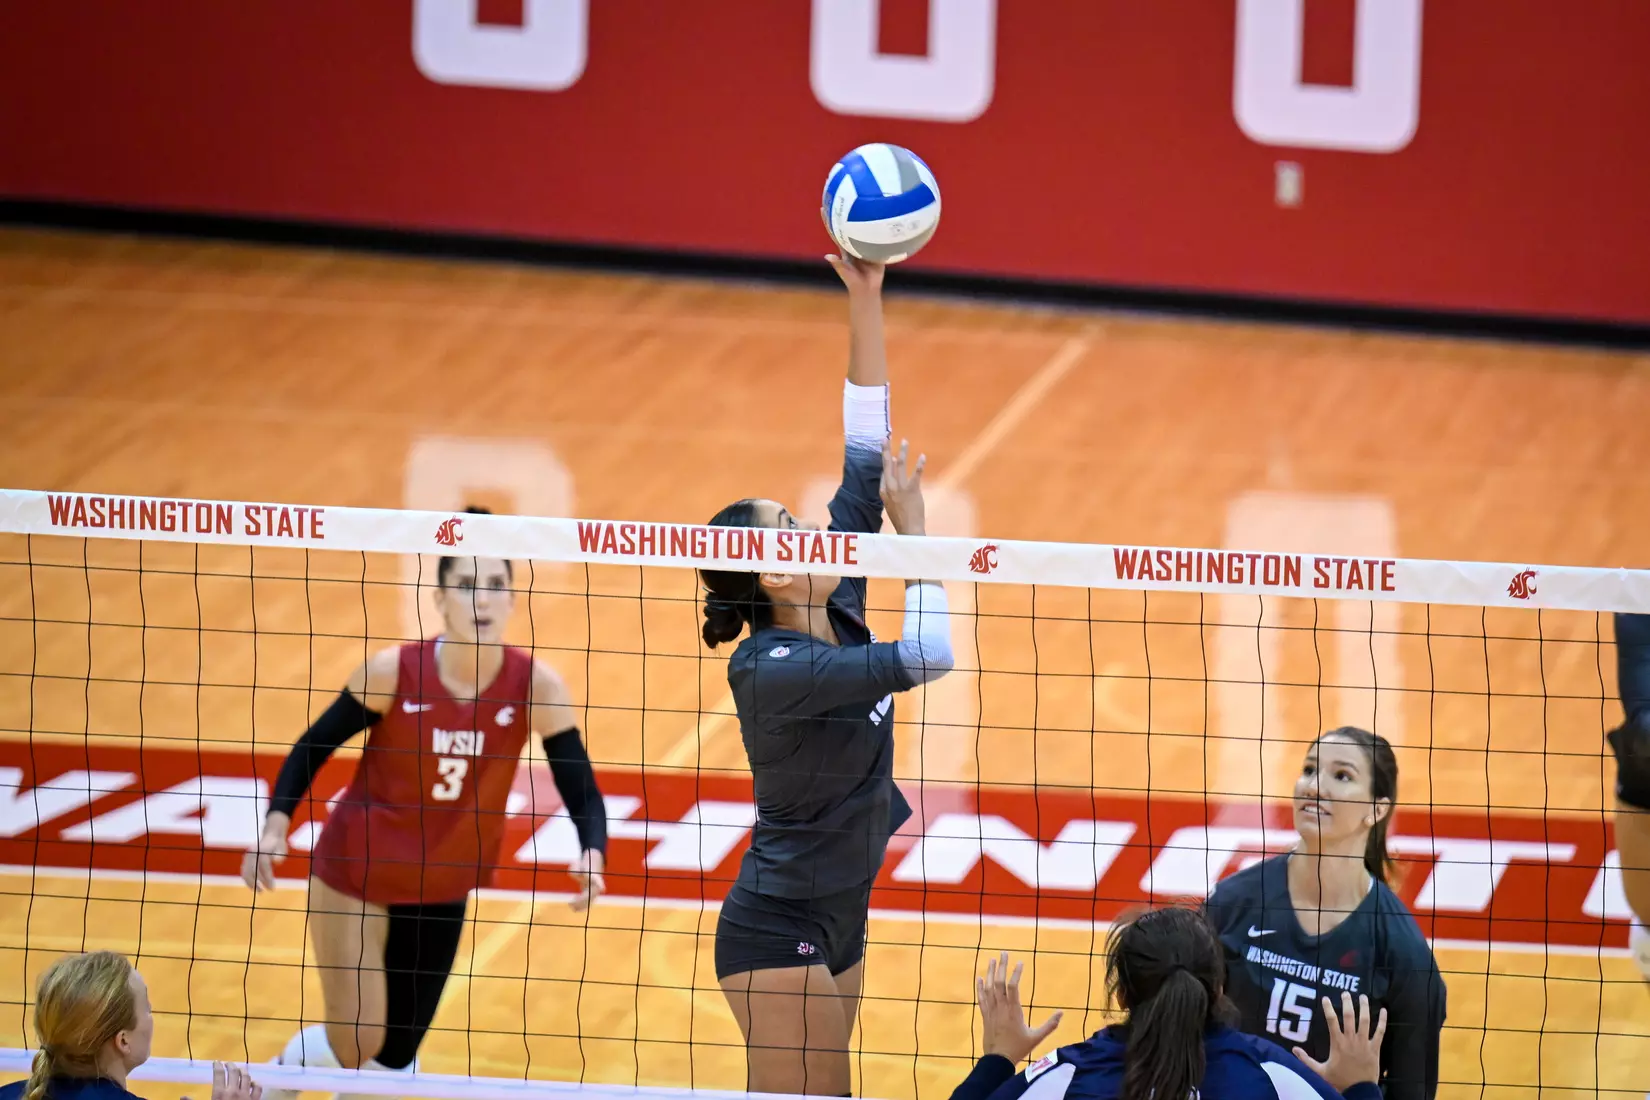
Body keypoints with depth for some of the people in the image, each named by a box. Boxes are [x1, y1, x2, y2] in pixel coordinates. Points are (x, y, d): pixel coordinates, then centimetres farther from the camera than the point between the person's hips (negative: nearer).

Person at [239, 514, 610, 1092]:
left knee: (395, 1054, 9)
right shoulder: (395, 670, -20)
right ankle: (265, 1087, 23)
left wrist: (593, 854, -36)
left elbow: (581, 791, -15)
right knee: (355, 1044, -7)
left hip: (441, 892, 3)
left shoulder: (535, 685, -16)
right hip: (353, 877, -3)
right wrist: (275, 826, -25)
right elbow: (312, 748, -9)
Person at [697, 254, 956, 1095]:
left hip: (838, 921, 9)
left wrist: (866, 302, -4)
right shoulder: (773, 670, -22)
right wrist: (914, 529, -21)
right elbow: (927, 655, -31)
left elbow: (866, 457, 2)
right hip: (779, 936, -9)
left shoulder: (833, 607, 1)